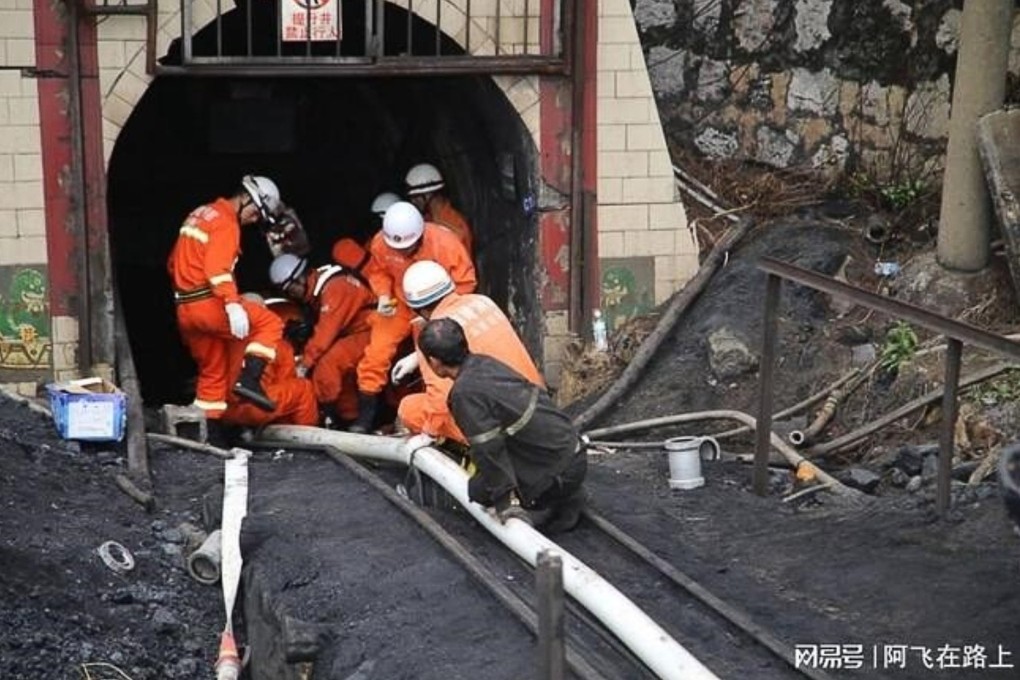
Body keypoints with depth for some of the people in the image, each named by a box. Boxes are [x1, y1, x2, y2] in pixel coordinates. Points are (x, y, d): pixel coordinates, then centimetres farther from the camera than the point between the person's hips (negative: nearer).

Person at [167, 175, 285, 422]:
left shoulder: (200, 214, 20)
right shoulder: (226, 223, -10)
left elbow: (173, 263, 25)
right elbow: (217, 267, -25)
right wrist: (233, 304, -33)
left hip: (184, 311, 9)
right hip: (208, 304, -9)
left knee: (213, 371, 15)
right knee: (269, 323, -3)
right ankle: (249, 379, -18)